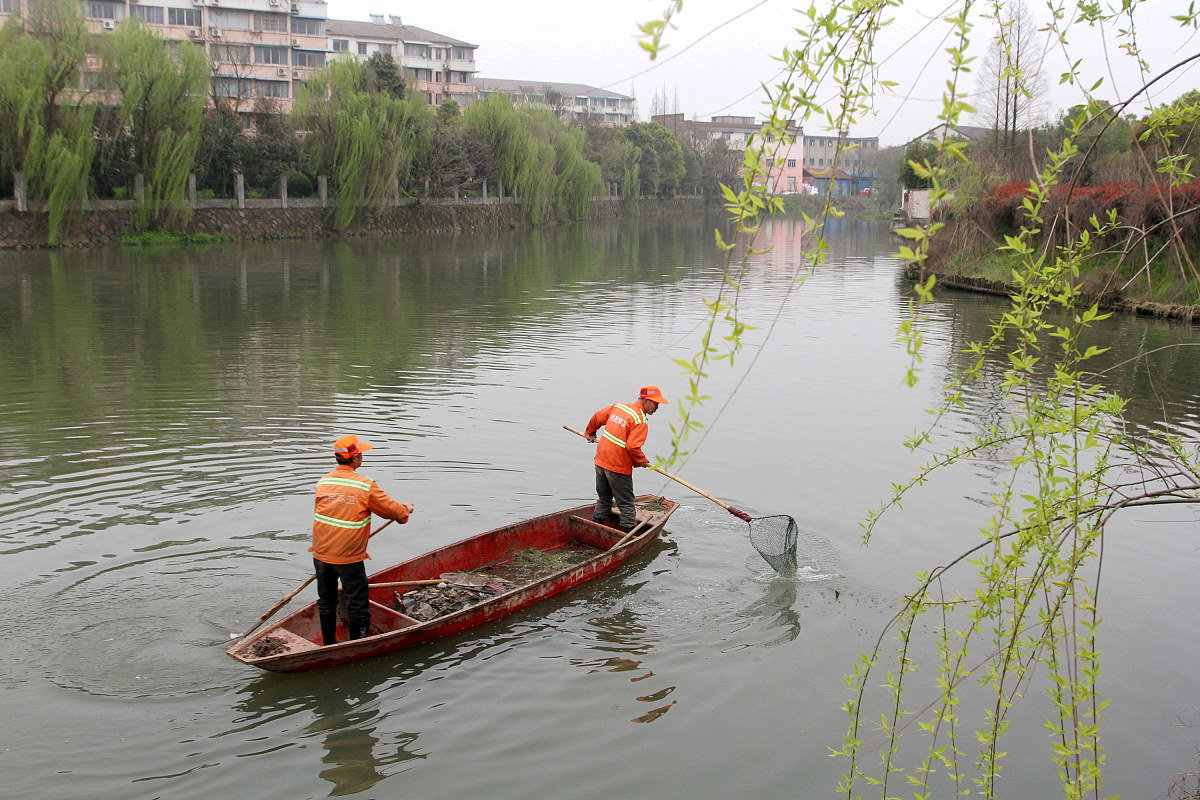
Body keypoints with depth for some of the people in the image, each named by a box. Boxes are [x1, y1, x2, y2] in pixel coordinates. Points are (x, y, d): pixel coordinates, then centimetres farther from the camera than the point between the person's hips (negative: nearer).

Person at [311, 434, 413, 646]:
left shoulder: (322, 483, 1)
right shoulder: (365, 486, -14)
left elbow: (321, 515, 10)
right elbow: (391, 509, -5)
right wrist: (406, 509, 17)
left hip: (321, 555, 5)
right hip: (350, 558, -5)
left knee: (326, 602, 19)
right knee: (357, 605, 8)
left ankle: (329, 644, 30)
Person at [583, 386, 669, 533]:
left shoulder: (618, 406, 7)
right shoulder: (641, 421, -17)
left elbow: (597, 417, 17)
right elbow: (632, 447, -24)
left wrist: (590, 433, 34)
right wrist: (642, 461, -5)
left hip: (601, 460, 8)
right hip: (619, 467, -8)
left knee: (603, 500, 21)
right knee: (626, 504, 4)